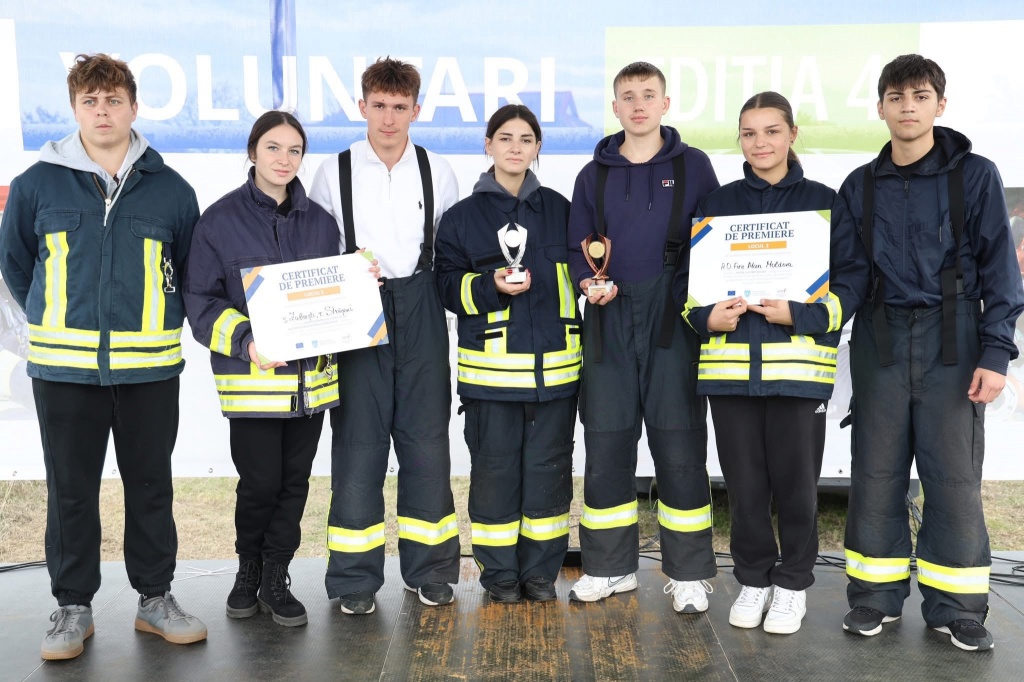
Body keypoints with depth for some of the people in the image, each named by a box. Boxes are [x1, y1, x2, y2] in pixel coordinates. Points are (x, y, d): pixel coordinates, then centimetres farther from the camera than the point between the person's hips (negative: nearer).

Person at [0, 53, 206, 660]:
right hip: (64, 367, 0)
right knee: (71, 491, 8)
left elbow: (193, 270, 14)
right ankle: (73, 607, 22)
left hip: (150, 368, 0)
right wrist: (56, 323, 10)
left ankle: (156, 598, 24)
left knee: (151, 486, 9)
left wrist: (162, 322, 8)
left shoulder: (171, 190, 3)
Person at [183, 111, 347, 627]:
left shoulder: (319, 221, 10)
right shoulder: (221, 219, -2)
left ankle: (276, 578, 24)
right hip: (251, 374, -4)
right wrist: (244, 341, -19)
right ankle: (248, 569, 25)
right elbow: (200, 299, -5)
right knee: (260, 482, -1)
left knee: (295, 480, 8)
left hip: (310, 372, 4)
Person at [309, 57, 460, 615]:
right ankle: (355, 578, 11)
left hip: (421, 316, 2)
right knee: (357, 443, -1)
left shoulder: (438, 172, 9)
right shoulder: (334, 173, 4)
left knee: (426, 440, 4)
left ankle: (429, 569, 18)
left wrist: (446, 300, 6)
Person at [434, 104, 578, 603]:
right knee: (495, 468, 3)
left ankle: (541, 571, 21)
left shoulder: (559, 209, 11)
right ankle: (499, 572, 18)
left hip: (555, 364, 2)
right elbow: (448, 286, 1)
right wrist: (492, 286, -15)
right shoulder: (462, 216, 4)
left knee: (549, 467, 7)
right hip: (491, 367, -2)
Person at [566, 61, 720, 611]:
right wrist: (587, 281, -6)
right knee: (606, 443, 6)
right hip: (609, 319, 3)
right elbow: (578, 246, 14)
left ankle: (688, 573, 13)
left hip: (673, 318, -2)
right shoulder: (594, 174, 13)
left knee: (679, 445, 0)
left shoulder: (693, 166, 6)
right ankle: (609, 566, 20)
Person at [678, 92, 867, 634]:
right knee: (744, 480, 8)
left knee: (796, 478, 5)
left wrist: (801, 314, -14)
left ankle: (793, 583, 24)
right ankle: (753, 579, 26)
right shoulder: (717, 203, 11)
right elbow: (687, 275, 13)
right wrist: (706, 316, -6)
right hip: (729, 363, 2)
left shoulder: (822, 201, 4)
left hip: (799, 363, -2)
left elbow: (852, 279, 1)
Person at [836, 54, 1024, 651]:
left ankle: (956, 606, 14)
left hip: (951, 344, -2)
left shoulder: (975, 176, 2)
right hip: (880, 344, 2)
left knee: (954, 478, 1)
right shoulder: (861, 187, 10)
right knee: (877, 473, 6)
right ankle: (876, 596, 18)